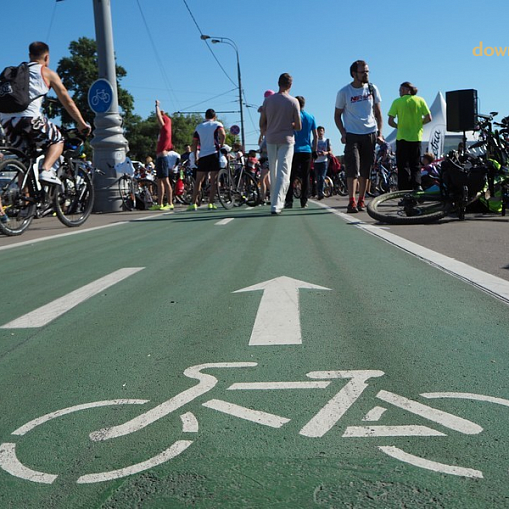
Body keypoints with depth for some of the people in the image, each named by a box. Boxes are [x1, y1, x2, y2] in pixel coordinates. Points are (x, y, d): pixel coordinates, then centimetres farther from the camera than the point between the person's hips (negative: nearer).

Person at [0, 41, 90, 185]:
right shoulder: (48, 73, 15)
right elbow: (68, 102, 14)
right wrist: (82, 124, 21)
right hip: (29, 117, -5)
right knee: (57, 141, 16)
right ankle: (46, 170, -10)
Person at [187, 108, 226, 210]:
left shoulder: (199, 127, 15)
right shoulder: (217, 124, 4)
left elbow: (194, 144, 11)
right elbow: (223, 135, -17)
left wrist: (195, 157, 16)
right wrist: (221, 146, -5)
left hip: (202, 156, 3)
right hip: (214, 154, -3)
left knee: (198, 181, 7)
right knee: (213, 180, 1)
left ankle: (193, 203, 1)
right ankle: (211, 203, -4)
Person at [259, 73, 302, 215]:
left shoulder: (268, 100, 2)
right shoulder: (293, 102, -6)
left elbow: (262, 124, 6)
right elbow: (298, 126, -4)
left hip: (271, 139, 3)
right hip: (287, 140, -3)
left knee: (273, 173, 14)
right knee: (283, 172, -3)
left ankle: (276, 203, 23)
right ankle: (276, 206, -12)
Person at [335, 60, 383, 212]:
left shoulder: (372, 89, 7)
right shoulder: (344, 92, -1)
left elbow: (378, 113, 13)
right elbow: (337, 115, 5)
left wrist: (379, 133, 3)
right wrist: (343, 133, -8)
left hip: (370, 134, 3)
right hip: (352, 135, -3)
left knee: (365, 171, 6)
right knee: (353, 169, -13)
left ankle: (361, 200, 15)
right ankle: (351, 202, -13)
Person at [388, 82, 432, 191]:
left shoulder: (397, 102, -4)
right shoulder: (420, 100, 3)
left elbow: (390, 121, -9)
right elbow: (428, 118, 0)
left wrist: (398, 127, 8)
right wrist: (418, 123, 15)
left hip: (402, 137, -2)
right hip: (416, 137, 3)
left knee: (403, 165, 4)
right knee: (416, 165, 15)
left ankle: (405, 189, 1)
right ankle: (417, 185, 1)